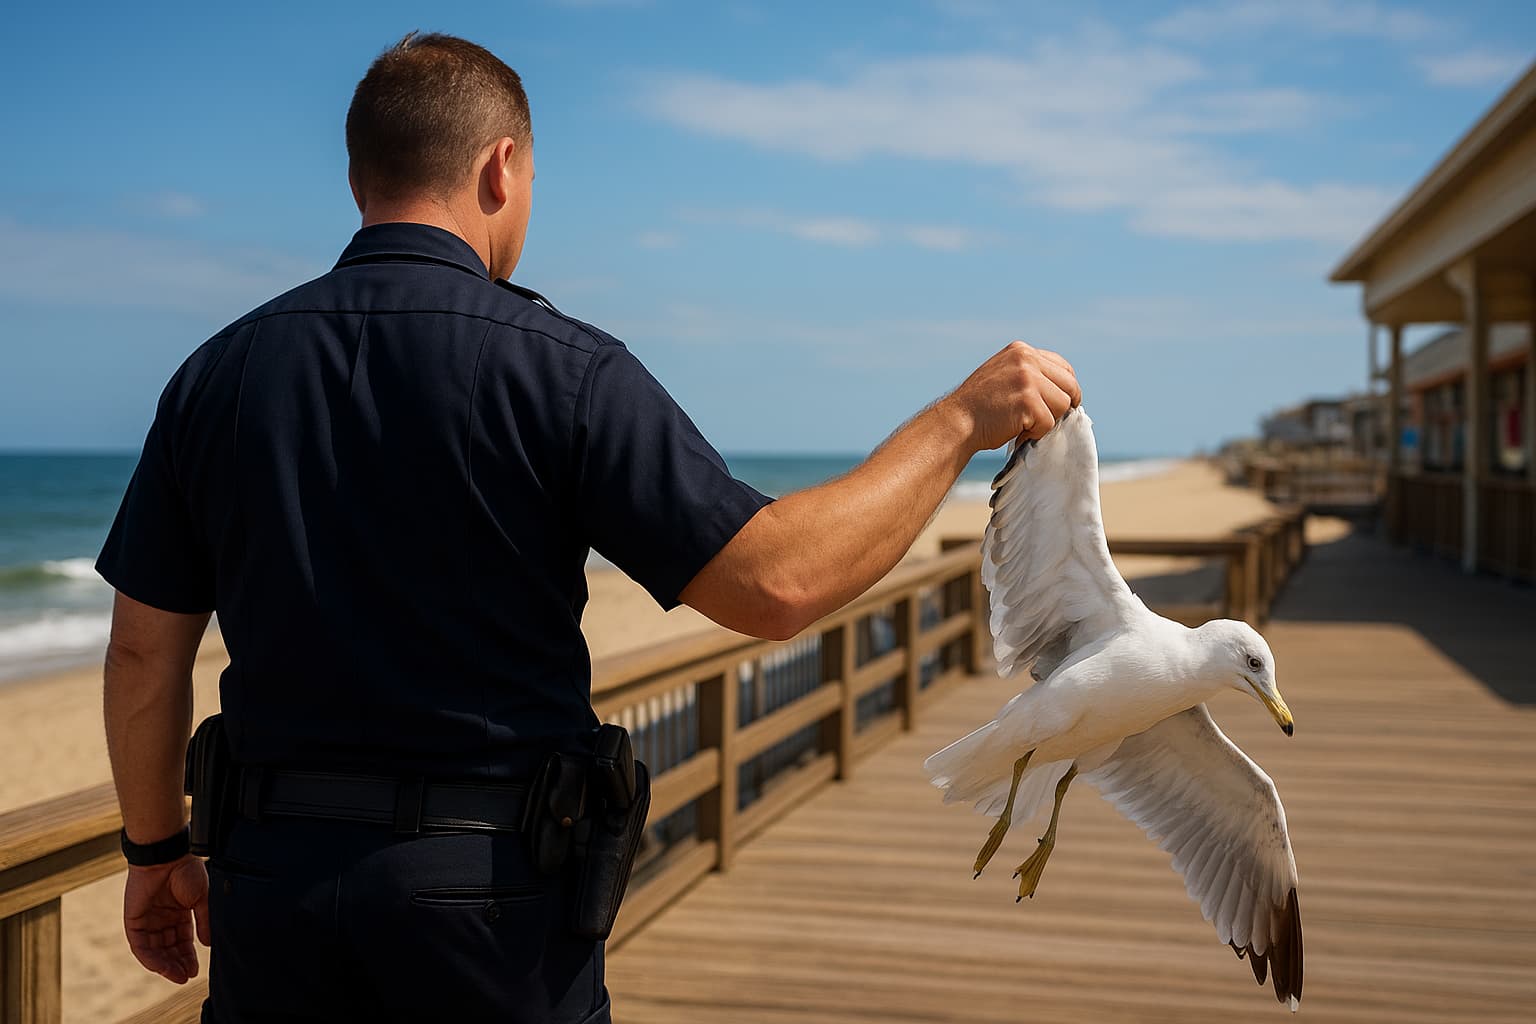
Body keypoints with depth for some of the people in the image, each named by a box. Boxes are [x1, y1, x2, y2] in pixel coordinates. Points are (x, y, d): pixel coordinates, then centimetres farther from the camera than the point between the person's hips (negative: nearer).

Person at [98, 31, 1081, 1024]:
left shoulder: (220, 373, 1)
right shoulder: (561, 369, -12)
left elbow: (146, 651, 5)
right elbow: (772, 583, -17)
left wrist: (157, 849, 20)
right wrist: (957, 421, -7)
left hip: (275, 871, 4)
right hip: (487, 893, -3)